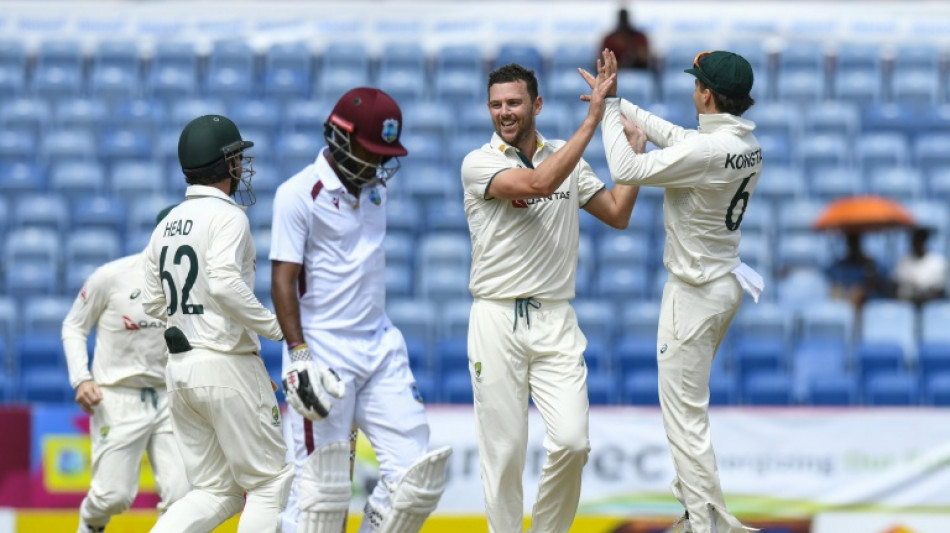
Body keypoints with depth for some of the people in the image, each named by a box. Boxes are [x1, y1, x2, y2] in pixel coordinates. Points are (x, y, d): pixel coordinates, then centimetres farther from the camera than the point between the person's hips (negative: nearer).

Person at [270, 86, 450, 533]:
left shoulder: (377, 183, 10)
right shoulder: (299, 194, -10)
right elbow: (283, 279, -14)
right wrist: (298, 355, -22)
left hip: (380, 346, 7)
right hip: (324, 351, -7)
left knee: (414, 470, -1)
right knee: (321, 485, -7)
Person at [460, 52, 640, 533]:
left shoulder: (567, 159, 11)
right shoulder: (478, 164, -4)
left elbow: (618, 214, 17)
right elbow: (538, 183, -22)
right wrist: (593, 118, -20)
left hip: (555, 320, 3)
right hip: (497, 318, -3)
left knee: (571, 441, -11)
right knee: (503, 451, -3)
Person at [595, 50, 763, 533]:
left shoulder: (706, 151, -27)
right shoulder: (748, 146, 1)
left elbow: (626, 171, -22)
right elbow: (673, 136, 15)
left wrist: (610, 111, -9)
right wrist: (618, 103, 21)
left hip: (695, 293, -10)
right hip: (726, 282, 10)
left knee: (685, 417, -5)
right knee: (688, 399, 25)